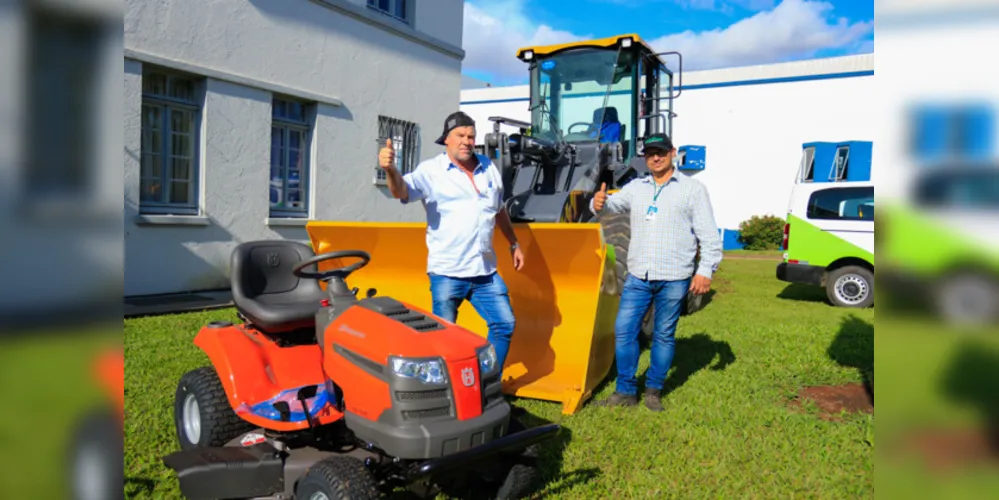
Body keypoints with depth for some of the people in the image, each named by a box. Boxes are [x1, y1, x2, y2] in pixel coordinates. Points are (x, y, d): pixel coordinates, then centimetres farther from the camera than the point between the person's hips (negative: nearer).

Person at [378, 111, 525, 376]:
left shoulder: (489, 169, 12)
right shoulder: (431, 170, -5)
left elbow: (499, 210, 24)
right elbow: (402, 191, -23)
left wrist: (514, 244, 28)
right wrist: (391, 170, -44)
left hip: (485, 270, 5)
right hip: (447, 272, -5)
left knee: (504, 324, 7)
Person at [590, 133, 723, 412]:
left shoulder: (692, 189, 3)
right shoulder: (635, 188, 13)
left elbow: (709, 235, 1)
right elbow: (612, 205, 1)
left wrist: (705, 270, -9)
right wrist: (599, 204, -23)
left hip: (674, 278, -3)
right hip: (638, 276, 3)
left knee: (663, 335, 6)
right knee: (624, 331, 0)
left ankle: (654, 391, 21)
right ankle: (626, 391, 13)